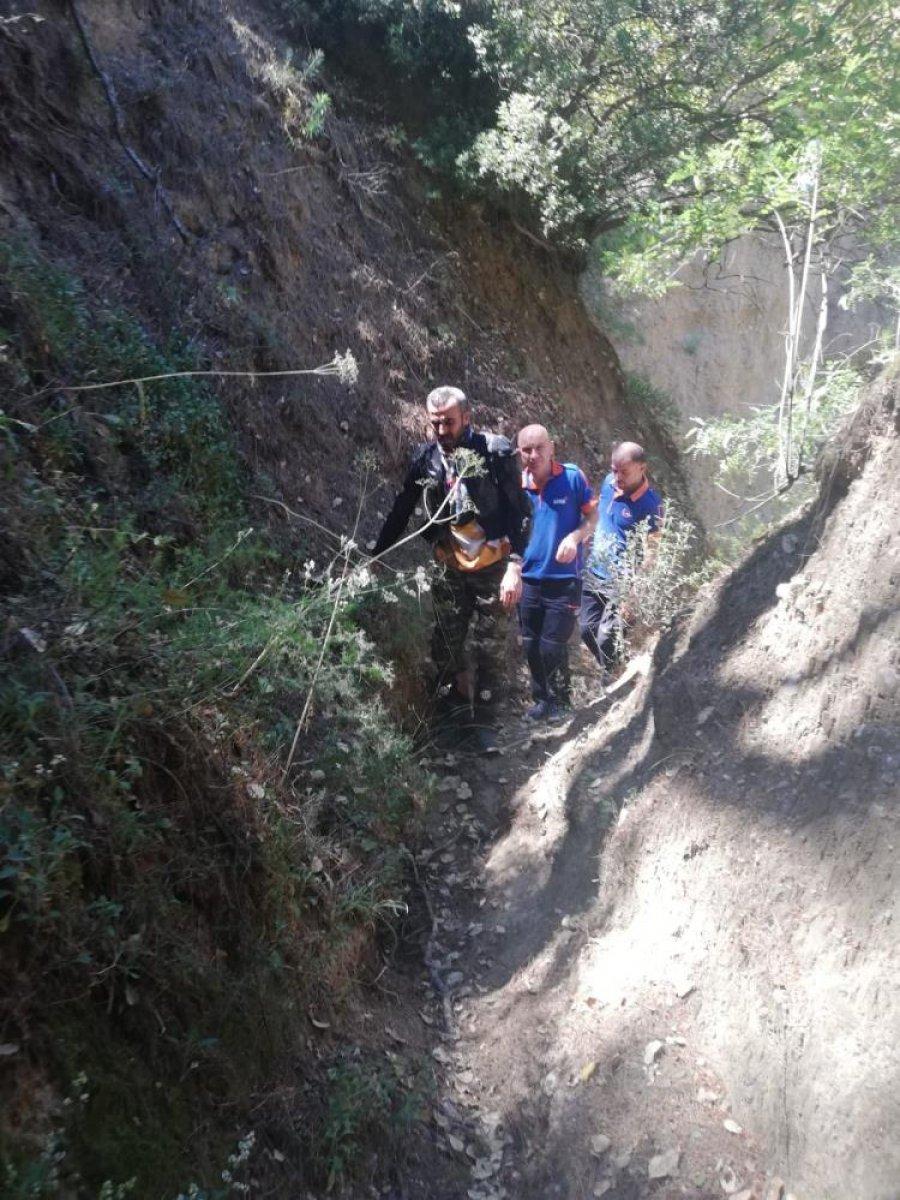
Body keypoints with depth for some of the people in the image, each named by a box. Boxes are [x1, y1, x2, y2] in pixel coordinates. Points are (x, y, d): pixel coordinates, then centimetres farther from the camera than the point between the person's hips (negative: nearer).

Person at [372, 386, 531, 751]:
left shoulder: (494, 451, -9)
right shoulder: (425, 457, 2)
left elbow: (519, 511, -9)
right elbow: (400, 513, 11)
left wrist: (515, 565, -17)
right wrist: (374, 556, 11)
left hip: (493, 568, -3)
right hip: (451, 570, 3)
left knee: (491, 649, 4)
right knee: (446, 649, 6)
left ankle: (484, 721, 18)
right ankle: (456, 718, 24)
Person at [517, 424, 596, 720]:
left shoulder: (573, 477, -11)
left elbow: (592, 516, -3)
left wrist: (575, 537, -22)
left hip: (564, 579, -3)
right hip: (528, 579, 4)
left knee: (552, 647, -1)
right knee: (531, 646, 12)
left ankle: (560, 699, 25)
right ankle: (542, 698, 34)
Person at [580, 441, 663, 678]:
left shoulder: (650, 504, -21)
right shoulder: (609, 483, -3)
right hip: (593, 573, 7)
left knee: (606, 639, -4)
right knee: (587, 629, 14)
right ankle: (611, 672, 38)